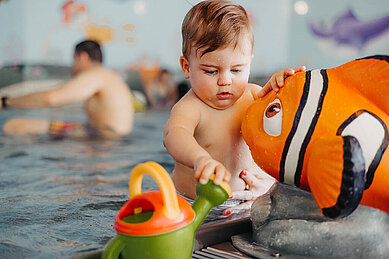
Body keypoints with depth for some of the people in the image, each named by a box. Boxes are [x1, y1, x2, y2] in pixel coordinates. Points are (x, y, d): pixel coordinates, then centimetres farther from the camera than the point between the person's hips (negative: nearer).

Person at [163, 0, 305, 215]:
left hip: (243, 198, 7)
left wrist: (280, 85, -20)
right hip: (193, 205, -6)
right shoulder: (189, 108, -24)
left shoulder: (249, 94, -2)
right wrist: (201, 159, -66)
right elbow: (174, 134, -45)